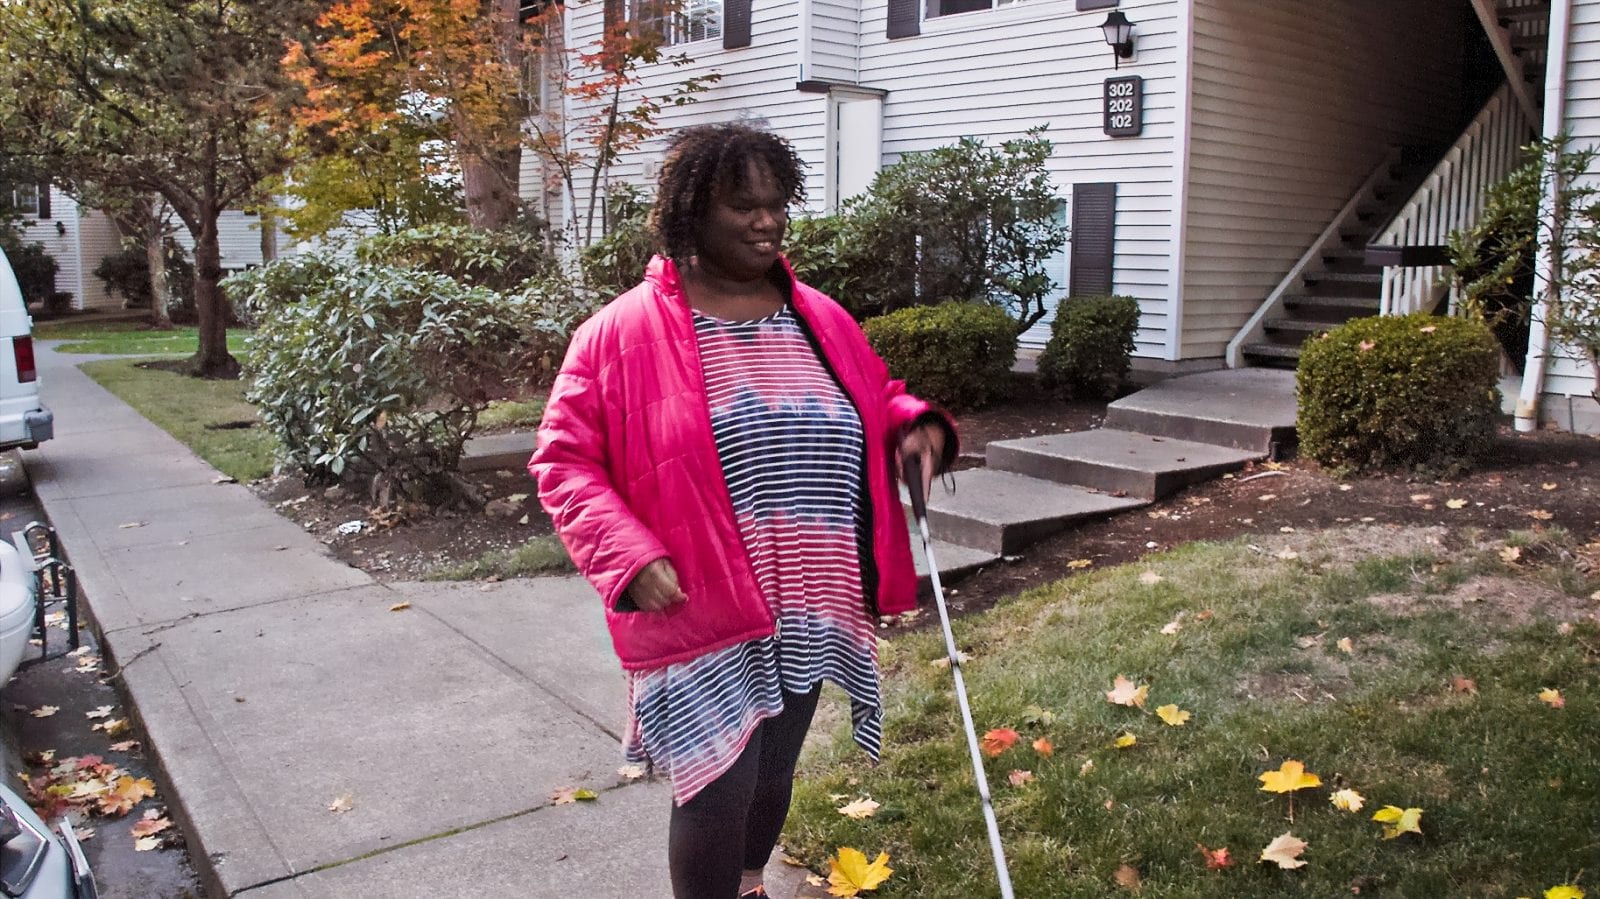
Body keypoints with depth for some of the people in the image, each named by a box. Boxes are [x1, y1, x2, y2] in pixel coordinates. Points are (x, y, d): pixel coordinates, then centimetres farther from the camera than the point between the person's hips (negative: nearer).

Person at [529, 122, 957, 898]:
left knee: (772, 777, 21)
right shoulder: (624, 332, -9)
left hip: (807, 611, 6)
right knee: (718, 792, -4)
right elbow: (564, 461, -7)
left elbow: (877, 403, 19)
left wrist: (917, 425, -5)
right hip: (702, 615, -5)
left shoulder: (821, 321, 5)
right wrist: (630, 557, -19)